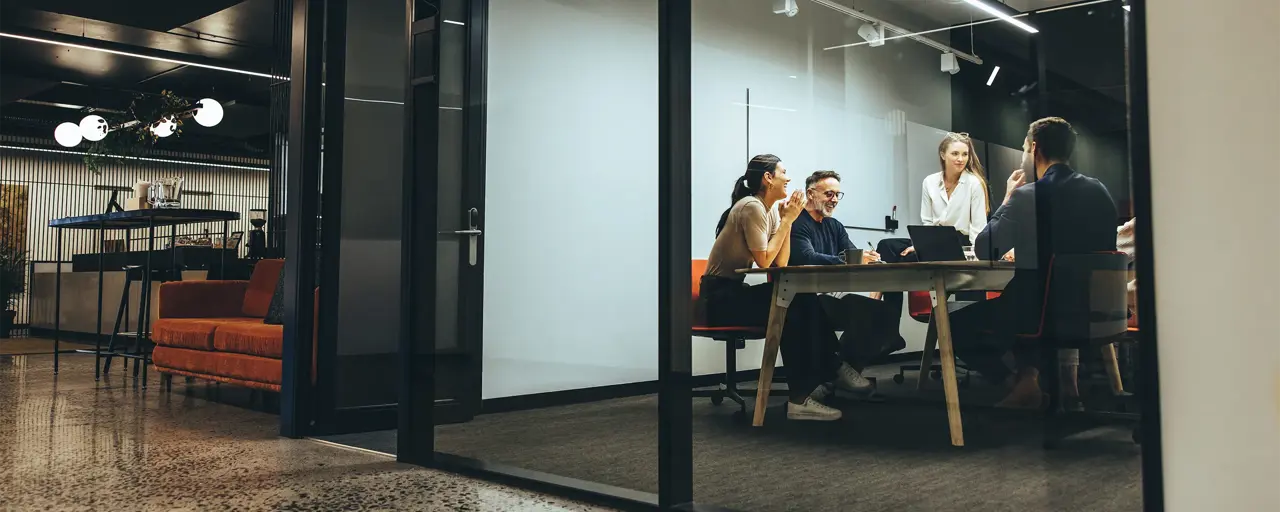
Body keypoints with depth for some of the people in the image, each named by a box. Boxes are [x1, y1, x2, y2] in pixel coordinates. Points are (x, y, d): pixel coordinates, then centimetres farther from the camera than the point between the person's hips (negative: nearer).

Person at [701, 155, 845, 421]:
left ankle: (829, 374, -4)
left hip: (737, 291, 8)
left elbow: (781, 263, 4)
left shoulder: (771, 210, 11)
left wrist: (787, 220, -3)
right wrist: (787, 220, -13)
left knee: (806, 303, -11)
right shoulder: (751, 207, -15)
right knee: (793, 312, -23)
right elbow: (764, 260, -20)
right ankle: (800, 397, -17)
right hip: (721, 296, -8)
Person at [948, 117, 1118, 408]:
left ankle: (1019, 382, 1)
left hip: (1040, 311, -7)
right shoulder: (1100, 191, 3)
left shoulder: (1027, 195, -16)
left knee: (955, 325, 12)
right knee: (1011, 304, 34)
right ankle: (1028, 373, 19)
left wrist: (1008, 199, 5)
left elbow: (984, 251, -5)